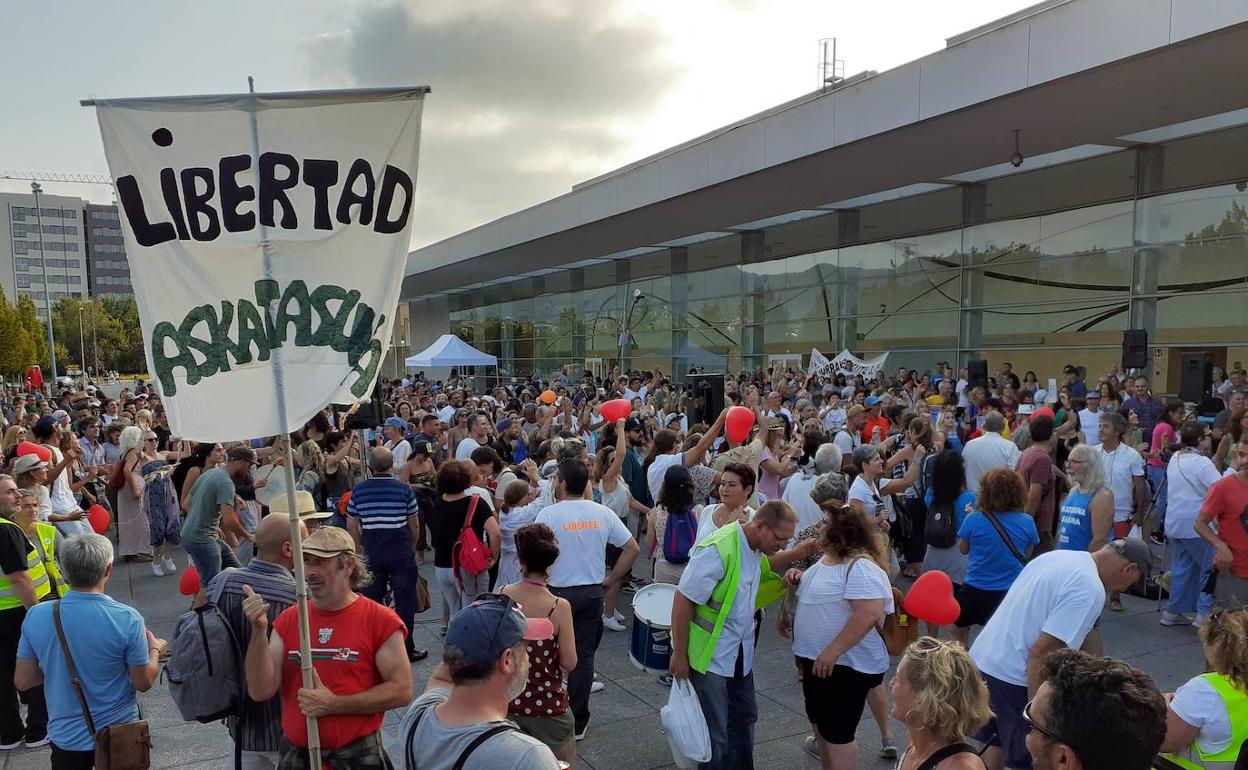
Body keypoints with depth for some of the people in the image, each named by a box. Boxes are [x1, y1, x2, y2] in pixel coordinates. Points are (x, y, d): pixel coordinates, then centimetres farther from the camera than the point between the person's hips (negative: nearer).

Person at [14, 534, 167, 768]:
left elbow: (22, 681, -3)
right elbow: (143, 683, -12)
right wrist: (155, 650, 7)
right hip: (120, 734, -2)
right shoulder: (127, 619, -23)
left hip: (66, 737, 2)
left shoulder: (36, 616, -15)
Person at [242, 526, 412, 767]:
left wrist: (334, 704, -18)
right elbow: (261, 691, -5)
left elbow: (402, 691, -13)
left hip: (358, 755, -3)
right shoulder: (287, 620, 2)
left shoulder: (380, 620, -10)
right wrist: (259, 631, -17)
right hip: (295, 755, 4)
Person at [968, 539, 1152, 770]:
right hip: (1011, 675, -8)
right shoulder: (1090, 590, -19)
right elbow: (1041, 652, -24)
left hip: (981, 657, 9)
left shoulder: (1055, 555, 7)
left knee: (996, 740, 22)